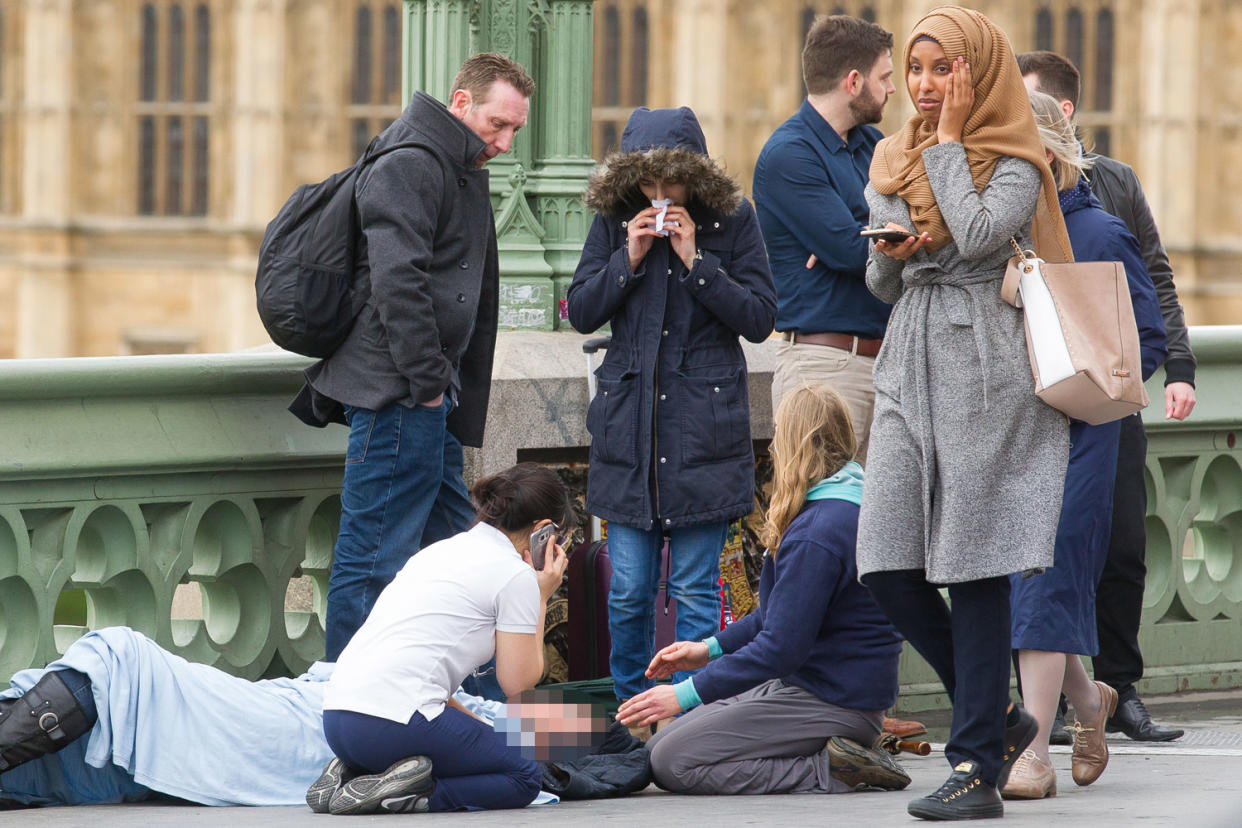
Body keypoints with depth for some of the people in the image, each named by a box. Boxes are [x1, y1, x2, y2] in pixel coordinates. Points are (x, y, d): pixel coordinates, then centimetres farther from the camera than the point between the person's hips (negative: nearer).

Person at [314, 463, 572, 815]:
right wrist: (541, 597, 13)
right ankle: (408, 792, -11)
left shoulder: (441, 550, 25)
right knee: (524, 776, 11)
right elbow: (519, 685, 4)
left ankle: (350, 778, 7)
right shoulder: (516, 574, 0)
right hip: (396, 721, -8)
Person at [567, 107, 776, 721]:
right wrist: (629, 259, -9)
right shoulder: (615, 220, 5)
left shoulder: (731, 220, -1)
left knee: (695, 589, -1)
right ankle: (630, 708, 17)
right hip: (629, 422, 2)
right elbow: (581, 312, 5)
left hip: (704, 428, -2)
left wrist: (695, 260, -13)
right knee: (629, 587, 3)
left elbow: (759, 318, -5)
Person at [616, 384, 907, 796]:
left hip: (833, 704, -10)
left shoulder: (818, 534, -22)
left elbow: (782, 647, -23)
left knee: (671, 762, -13)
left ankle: (829, 771, -13)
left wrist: (687, 694, -18)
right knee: (659, 745, 10)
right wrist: (711, 648, 18)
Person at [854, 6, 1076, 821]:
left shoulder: (1016, 162, -2)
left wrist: (948, 141, -8)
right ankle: (999, 714, 14)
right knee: (889, 569, -4)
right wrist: (889, 255, -1)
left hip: (985, 366, -6)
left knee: (974, 569, -7)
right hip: (909, 364, 6)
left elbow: (976, 233, -19)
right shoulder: (894, 162, 16)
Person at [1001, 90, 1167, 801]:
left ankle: (1033, 752, -9)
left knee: (1049, 577, -9)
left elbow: (1149, 341, -1)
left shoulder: (1100, 235, -5)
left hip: (1074, 435, -5)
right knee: (1010, 576, 7)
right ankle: (1086, 698, 32)